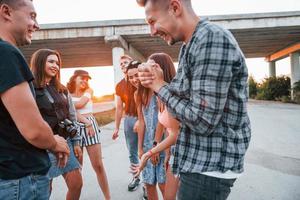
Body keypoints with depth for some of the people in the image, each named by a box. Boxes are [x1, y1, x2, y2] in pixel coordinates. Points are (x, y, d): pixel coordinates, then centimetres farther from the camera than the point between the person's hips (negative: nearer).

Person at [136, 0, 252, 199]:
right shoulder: (191, 45, 9)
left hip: (209, 167, -9)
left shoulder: (213, 39, -22)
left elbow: (202, 121, -26)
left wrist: (160, 86, -14)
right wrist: (157, 82, -6)